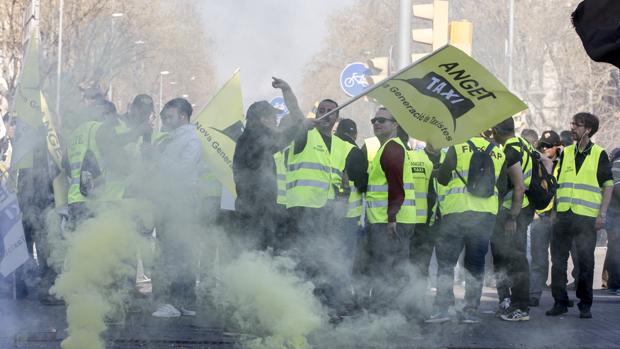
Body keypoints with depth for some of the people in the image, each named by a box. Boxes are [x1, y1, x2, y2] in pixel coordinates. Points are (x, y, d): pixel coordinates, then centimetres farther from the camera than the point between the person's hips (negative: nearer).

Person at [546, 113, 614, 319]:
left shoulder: (599, 155, 2)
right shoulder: (566, 153, 14)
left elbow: (608, 185, 1)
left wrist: (602, 213, -7)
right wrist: (554, 210, 12)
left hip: (587, 217, -4)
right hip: (563, 216, 4)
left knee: (586, 262, -2)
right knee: (558, 260, 3)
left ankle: (585, 305, 6)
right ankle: (560, 302, 11)